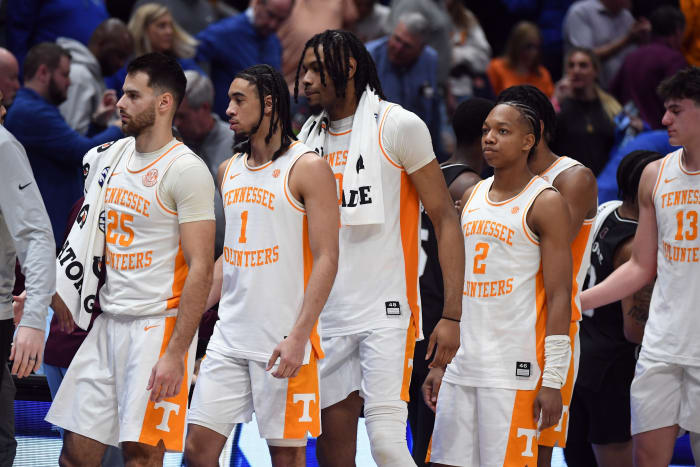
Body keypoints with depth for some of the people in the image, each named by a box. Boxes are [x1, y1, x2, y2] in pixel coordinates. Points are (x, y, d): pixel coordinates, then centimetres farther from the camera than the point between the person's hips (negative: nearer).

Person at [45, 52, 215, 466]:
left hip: (158, 323, -7)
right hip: (107, 322, 7)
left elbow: (200, 269, -16)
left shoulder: (187, 171, -12)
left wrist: (176, 353, -21)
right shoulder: (110, 157, 12)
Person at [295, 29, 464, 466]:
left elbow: (446, 220, -5)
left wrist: (452, 315, -12)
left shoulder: (398, 126, -5)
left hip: (387, 314, -6)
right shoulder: (309, 136, 12)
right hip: (328, 317, 6)